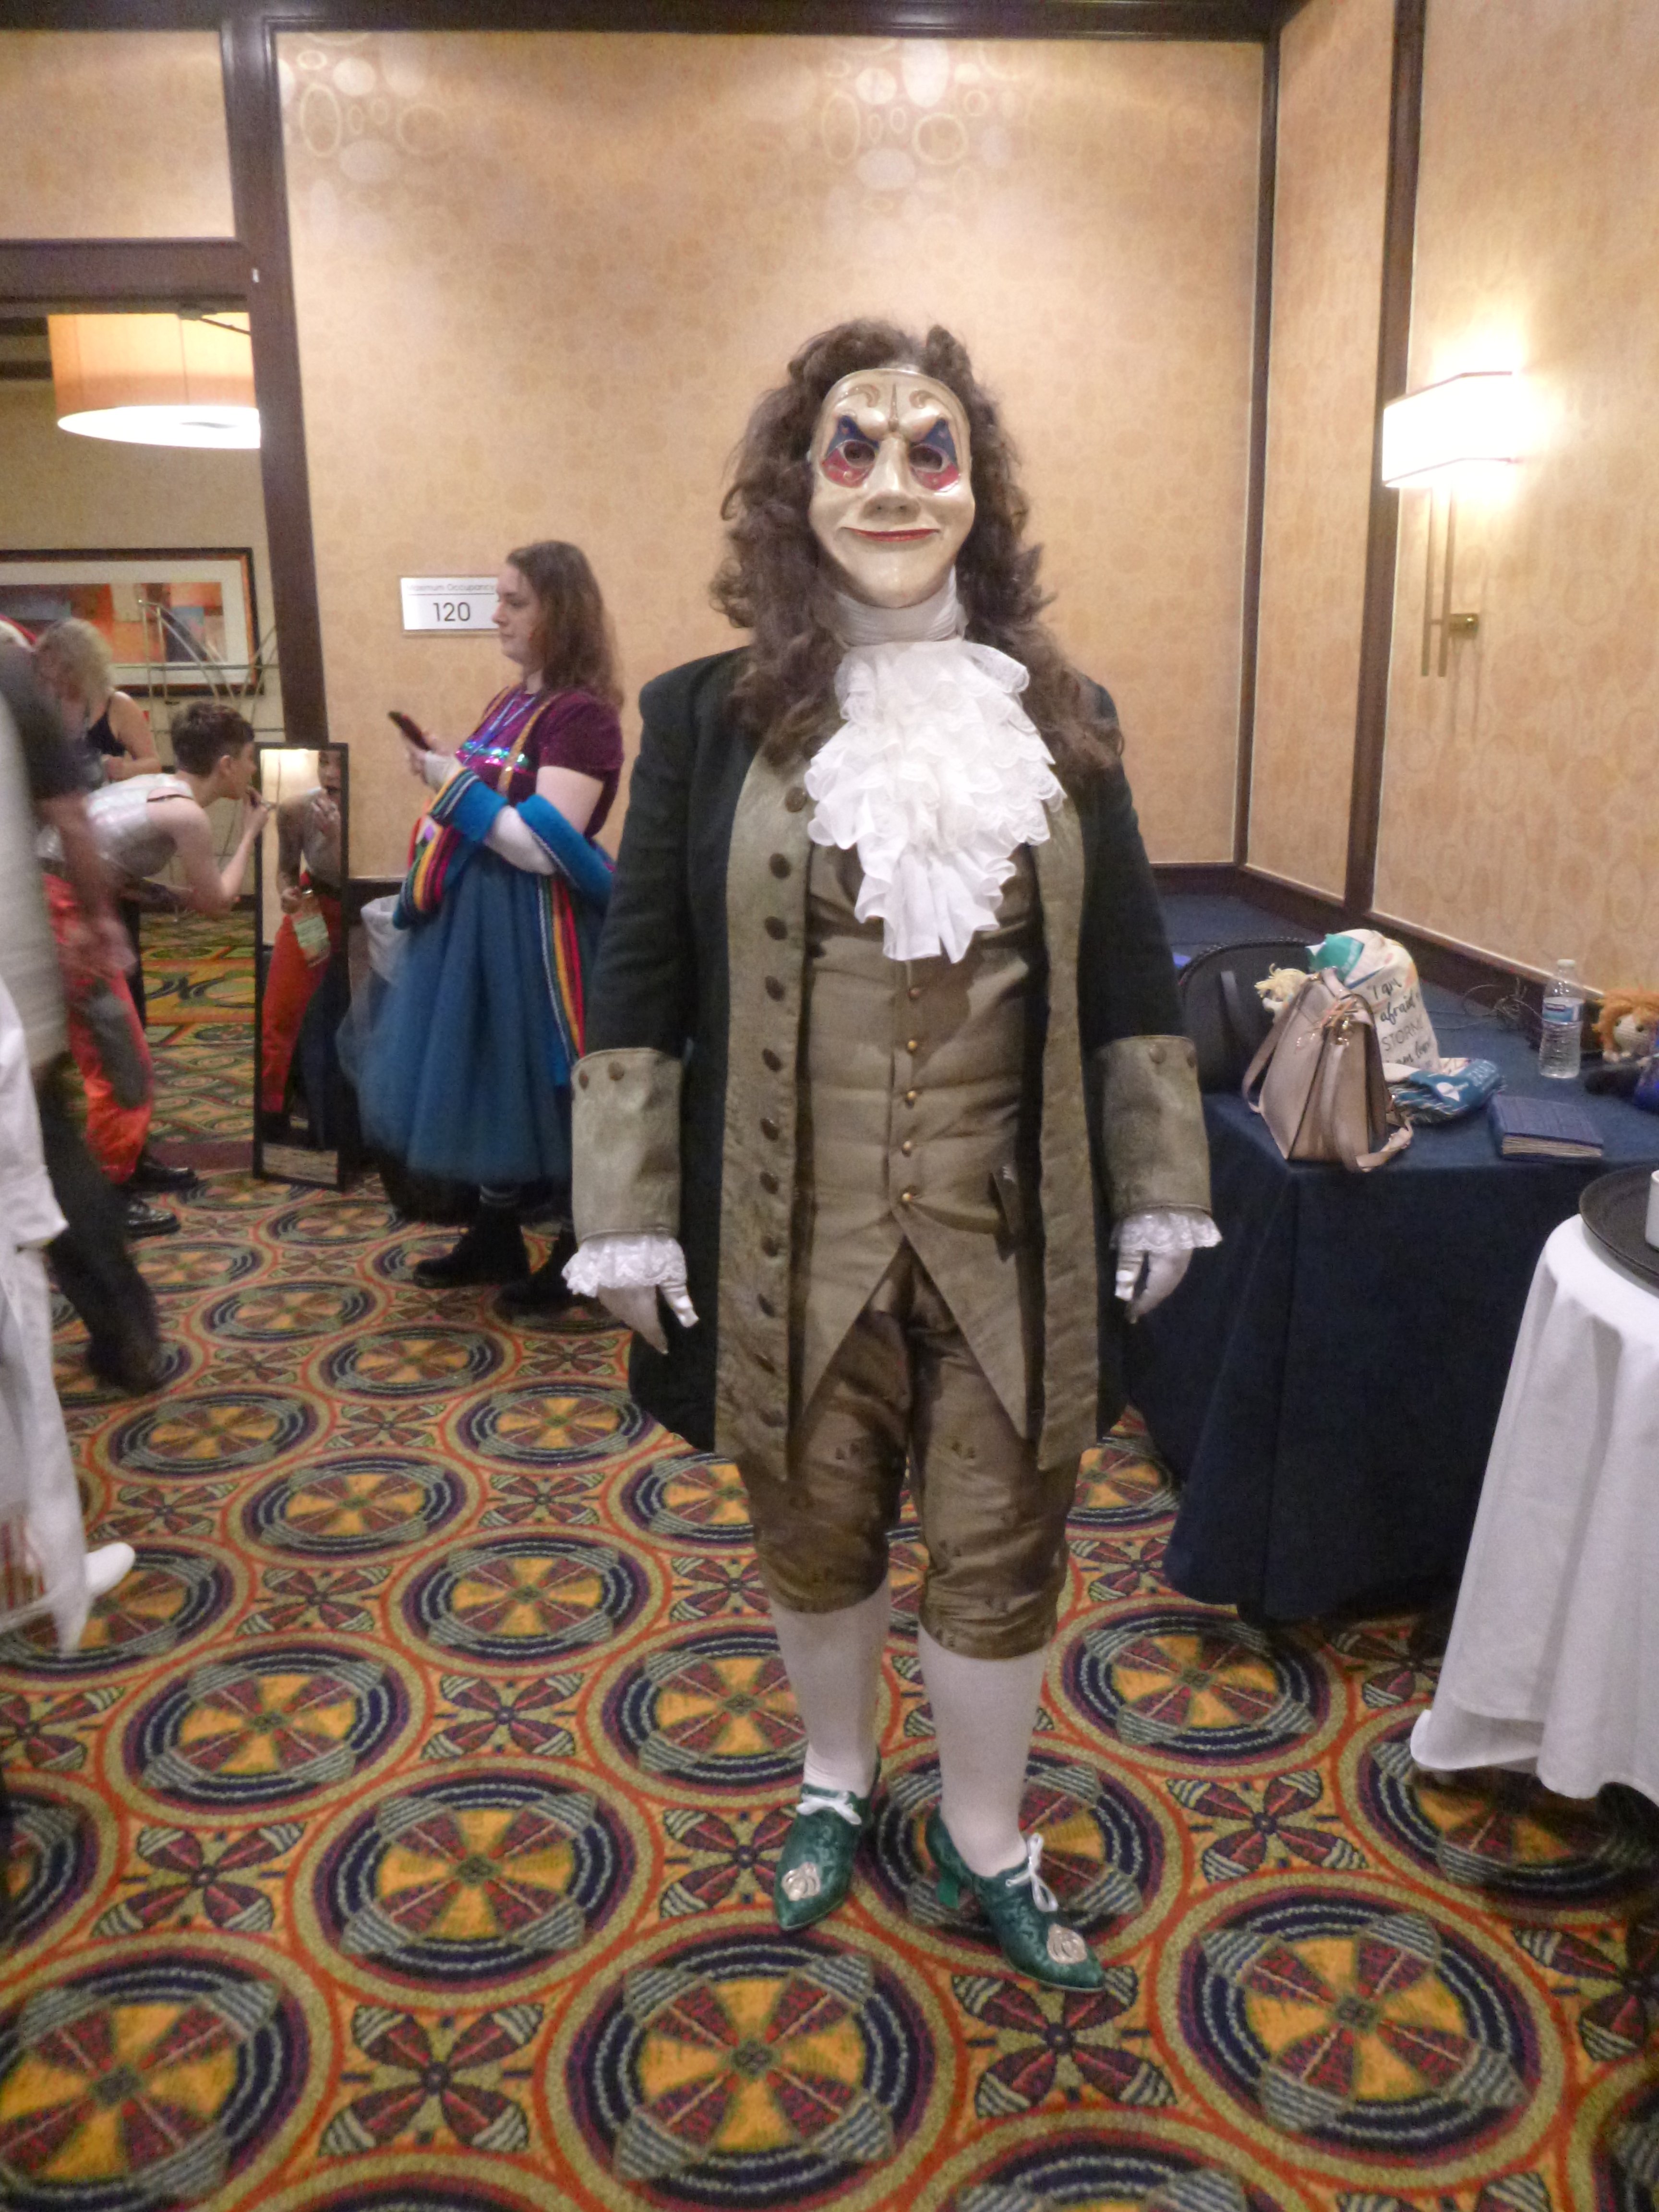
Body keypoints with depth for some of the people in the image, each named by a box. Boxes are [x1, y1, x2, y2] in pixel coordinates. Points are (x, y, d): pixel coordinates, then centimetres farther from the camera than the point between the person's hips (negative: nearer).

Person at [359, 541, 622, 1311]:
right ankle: (495, 1236, 31)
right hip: (473, 915, 9)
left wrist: (454, 782, -18)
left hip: (535, 927, -9)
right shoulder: (510, 702, 12)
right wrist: (443, 775, 5)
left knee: (551, 1092, 2)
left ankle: (578, 1252, 18)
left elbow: (542, 847, -24)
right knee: (482, 1076, 16)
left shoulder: (583, 714, -16)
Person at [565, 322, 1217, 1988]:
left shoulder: (1063, 719, 3)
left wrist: (1161, 1189, 5)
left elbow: (1126, 974, 6)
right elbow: (639, 976, -2)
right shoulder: (708, 719, -3)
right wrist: (627, 1215, -5)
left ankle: (985, 1839, 39)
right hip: (793, 1237, -1)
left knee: (1001, 1552, 13)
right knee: (816, 1539, 18)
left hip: (1010, 1235, 1)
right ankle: (836, 1783, 47)